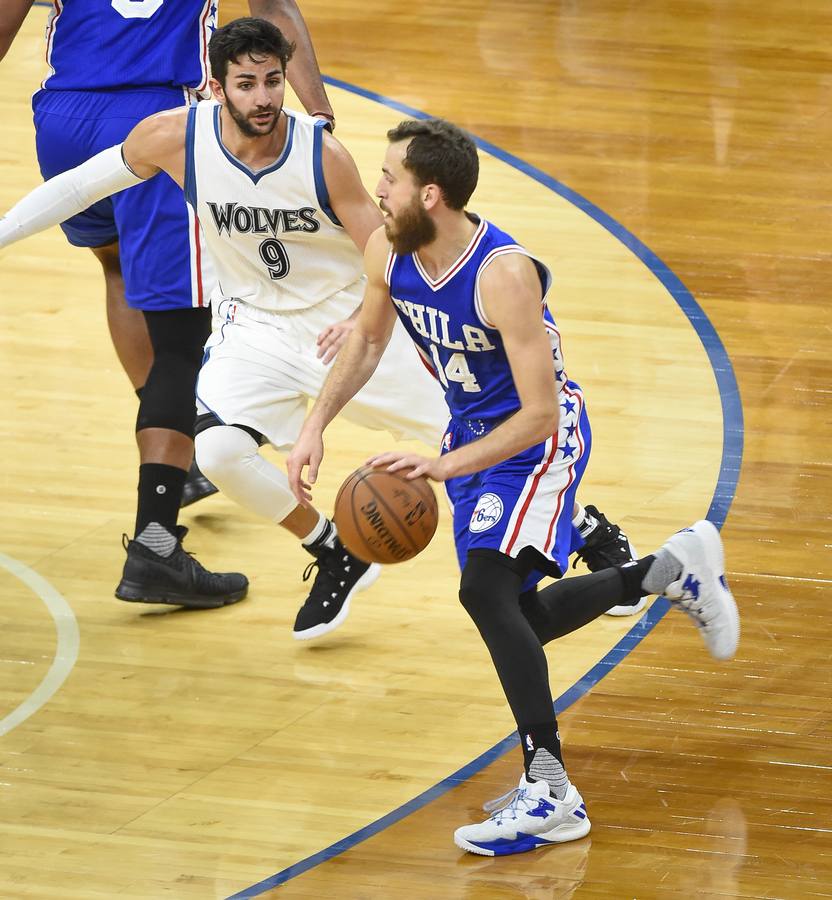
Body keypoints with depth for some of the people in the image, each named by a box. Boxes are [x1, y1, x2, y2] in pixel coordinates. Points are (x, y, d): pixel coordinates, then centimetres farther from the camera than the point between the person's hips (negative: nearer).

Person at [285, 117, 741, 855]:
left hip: (542, 438, -8)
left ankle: (551, 793, -23)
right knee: (516, 619, 14)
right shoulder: (388, 253, -12)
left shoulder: (504, 275, -33)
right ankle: (673, 569, 38)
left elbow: (541, 415, -31)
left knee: (485, 589, -28)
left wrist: (443, 467, -38)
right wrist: (316, 426, -3)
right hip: (474, 433, 8)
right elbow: (369, 338, 10)